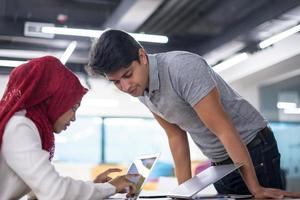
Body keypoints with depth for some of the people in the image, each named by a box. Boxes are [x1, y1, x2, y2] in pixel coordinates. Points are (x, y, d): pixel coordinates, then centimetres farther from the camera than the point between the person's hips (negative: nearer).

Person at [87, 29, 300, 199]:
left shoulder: (182, 68, -28)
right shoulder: (140, 90, -3)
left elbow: (224, 130, -28)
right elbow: (176, 136, 5)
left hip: (253, 149, -7)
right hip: (219, 162, 7)